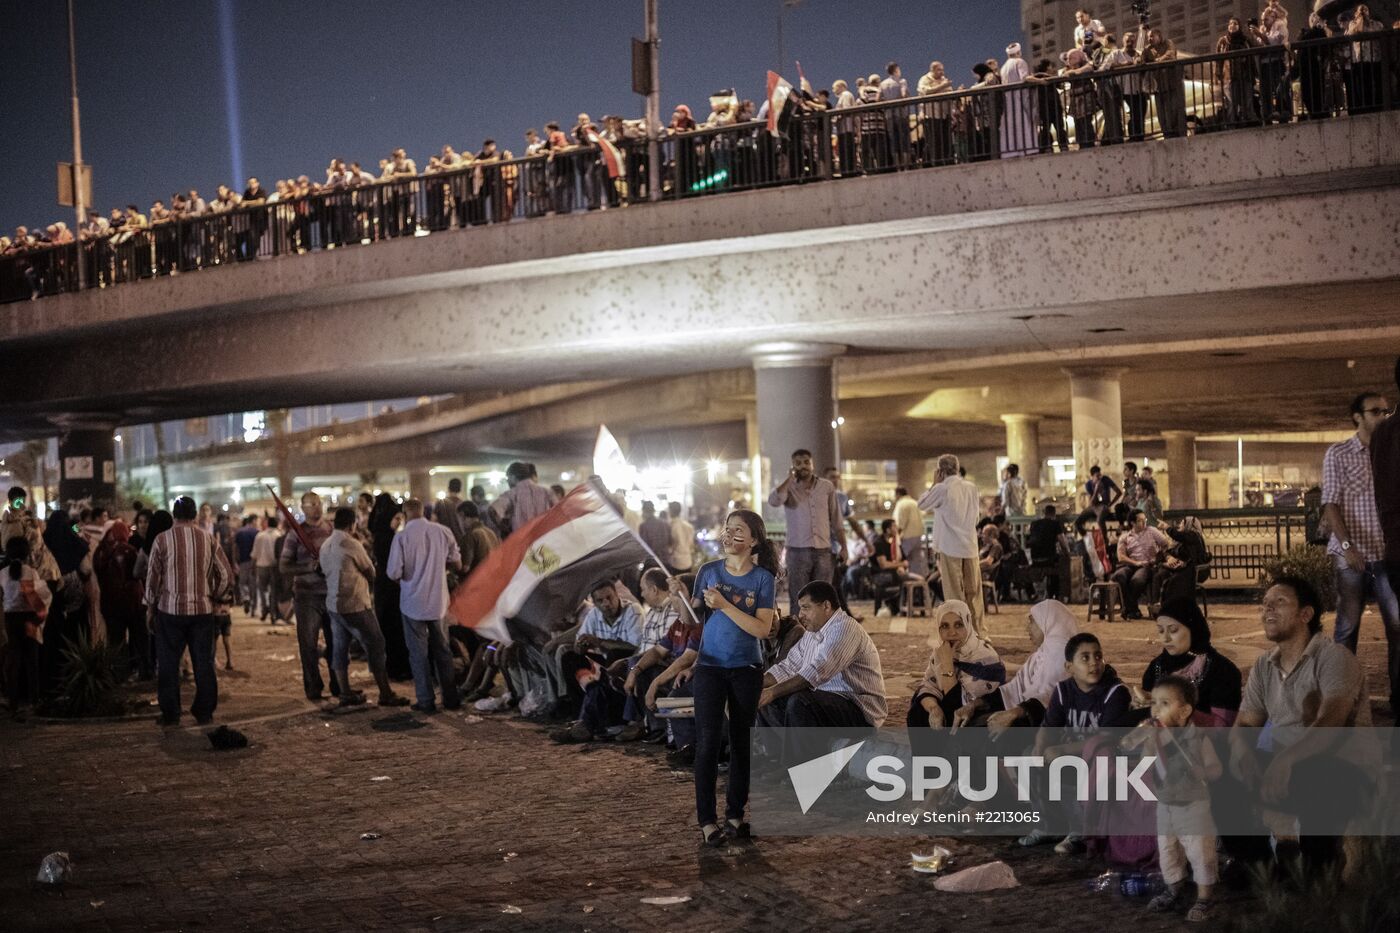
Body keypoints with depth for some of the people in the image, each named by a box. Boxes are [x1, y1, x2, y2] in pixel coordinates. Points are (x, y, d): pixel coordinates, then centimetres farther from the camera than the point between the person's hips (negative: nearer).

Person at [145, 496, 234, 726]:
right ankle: (204, 713, 13)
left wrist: (150, 607, 10)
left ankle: (170, 714, 10)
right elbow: (226, 574, 2)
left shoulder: (162, 539, -6)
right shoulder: (208, 539, 1)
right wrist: (215, 598, 16)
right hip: (203, 609, 2)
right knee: (204, 662, 10)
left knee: (168, 663, 7)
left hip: (170, 610, -2)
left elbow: (153, 576, -2)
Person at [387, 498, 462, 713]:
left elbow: (394, 573, -15)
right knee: (442, 650, 15)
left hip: (414, 602, -3)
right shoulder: (443, 532, -4)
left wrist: (408, 571, 7)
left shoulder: (402, 537, -14)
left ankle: (426, 701, 8)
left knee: (419, 653, 7)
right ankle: (451, 698, 18)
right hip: (438, 601, 3)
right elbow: (456, 565, 4)